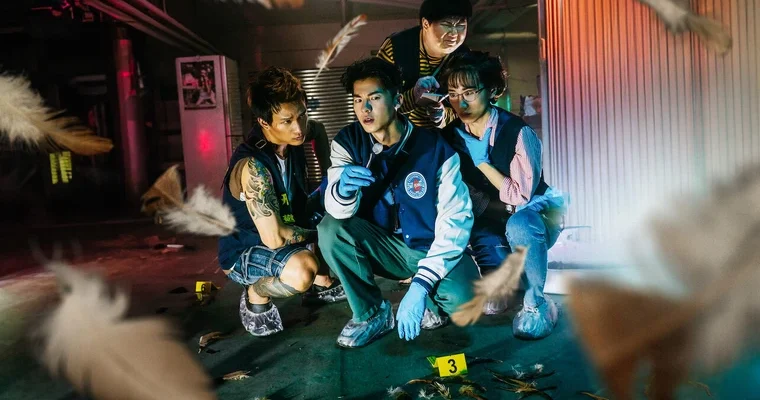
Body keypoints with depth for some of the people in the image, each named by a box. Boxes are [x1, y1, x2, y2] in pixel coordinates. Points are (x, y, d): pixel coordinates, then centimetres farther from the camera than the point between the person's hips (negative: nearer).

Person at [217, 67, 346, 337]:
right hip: (244, 253, -8)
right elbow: (274, 238, -33)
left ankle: (322, 282, 17)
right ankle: (256, 296, -7)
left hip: (287, 237, 8)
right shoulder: (252, 165, -32)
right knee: (302, 269, -39)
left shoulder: (292, 141, -9)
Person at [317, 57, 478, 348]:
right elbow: (339, 212, -18)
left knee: (462, 299, -31)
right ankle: (372, 313, -3)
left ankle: (431, 304, 8)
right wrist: (342, 189, -44)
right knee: (331, 228, -23)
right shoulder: (348, 142, -10)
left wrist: (420, 285, -27)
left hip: (433, 249, -3)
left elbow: (455, 223, -19)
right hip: (386, 247, 3)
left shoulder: (436, 148, -19)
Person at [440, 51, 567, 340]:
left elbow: (521, 197, -22)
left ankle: (536, 303, -15)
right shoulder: (452, 136, -9)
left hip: (536, 212, -4)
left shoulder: (518, 132, -21)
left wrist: (482, 161, -23)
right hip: (492, 221, 5)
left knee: (519, 225, -38)